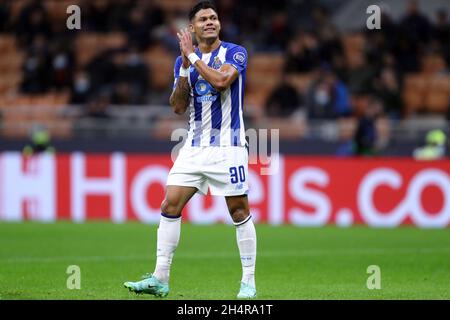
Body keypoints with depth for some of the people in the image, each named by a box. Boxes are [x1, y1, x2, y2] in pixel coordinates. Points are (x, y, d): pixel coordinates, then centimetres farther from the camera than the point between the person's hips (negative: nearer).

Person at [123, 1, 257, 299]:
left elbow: (220, 81, -24)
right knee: (170, 205, -3)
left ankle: (249, 281, 8)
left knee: (239, 210, -2)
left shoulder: (234, 53, -5)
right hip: (194, 147, 5)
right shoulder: (184, 60, 10)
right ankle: (160, 278, 0)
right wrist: (185, 66, -8)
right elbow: (178, 107, 3)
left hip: (228, 146, -5)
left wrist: (193, 57, -15)